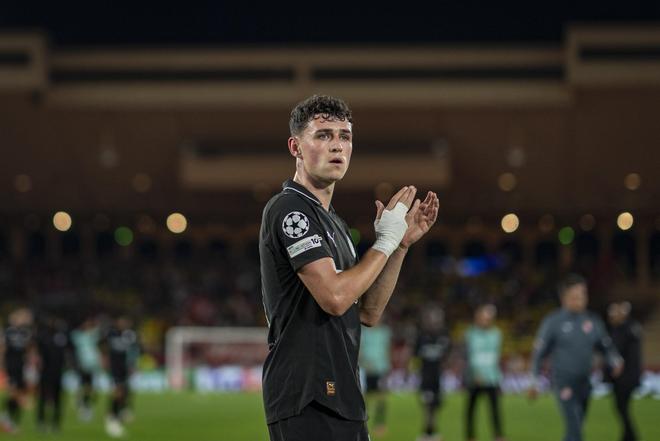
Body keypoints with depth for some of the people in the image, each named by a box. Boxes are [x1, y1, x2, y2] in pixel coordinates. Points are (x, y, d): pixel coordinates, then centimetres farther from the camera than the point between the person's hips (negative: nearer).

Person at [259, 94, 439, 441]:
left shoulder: (333, 223, 21)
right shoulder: (289, 208, -9)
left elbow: (368, 313, 19)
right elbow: (334, 296, -19)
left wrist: (402, 243, 11)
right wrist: (386, 241, -7)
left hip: (340, 398, 10)